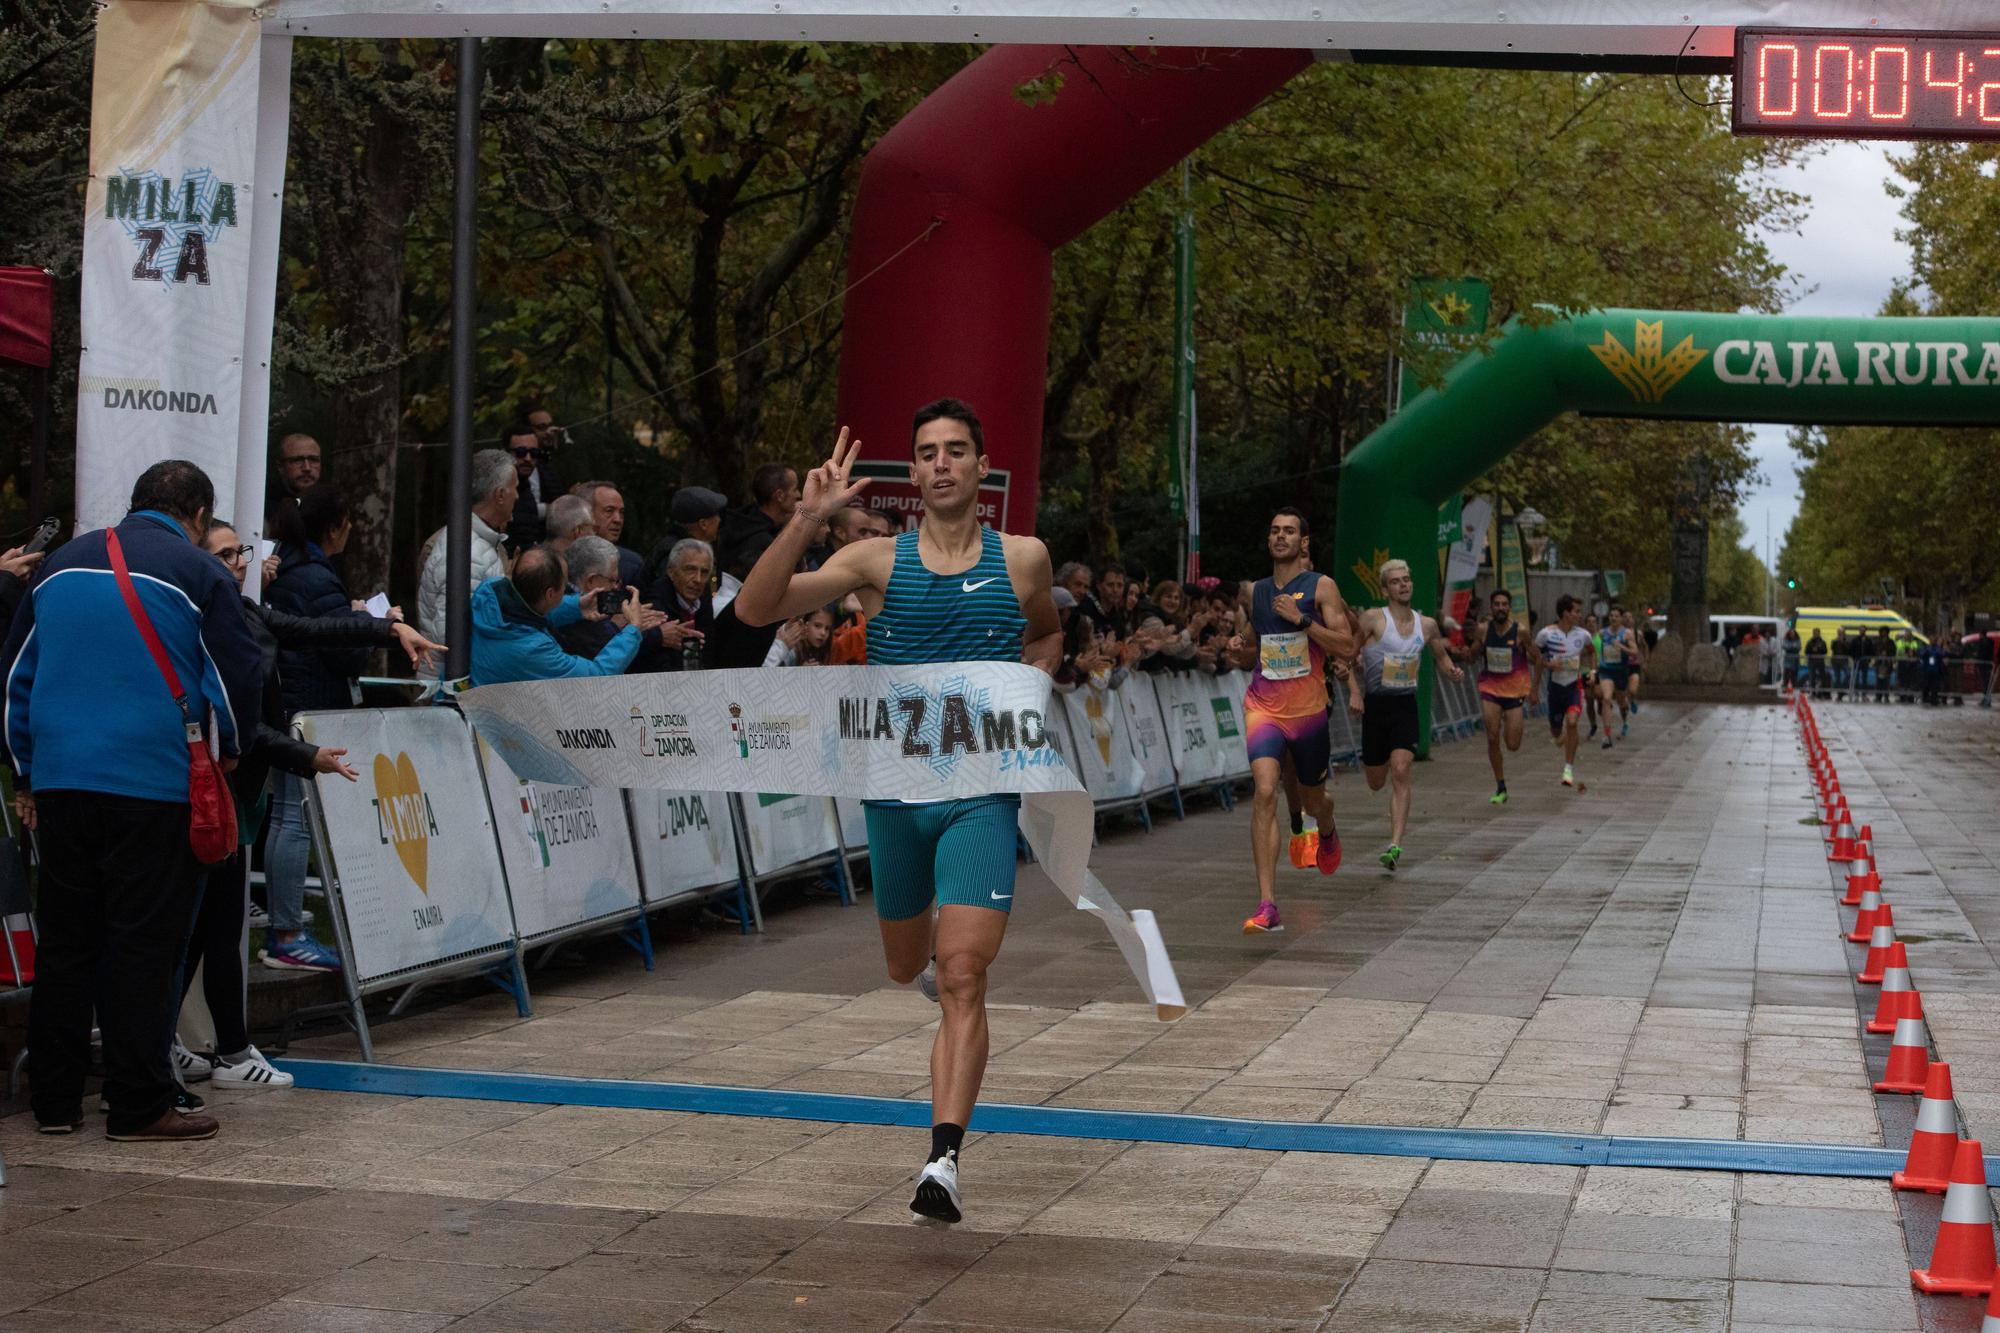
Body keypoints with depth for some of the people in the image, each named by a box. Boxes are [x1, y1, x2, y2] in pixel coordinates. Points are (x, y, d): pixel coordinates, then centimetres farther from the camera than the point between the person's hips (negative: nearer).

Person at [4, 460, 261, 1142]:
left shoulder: (62, 564, 14)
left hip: (59, 779, 5)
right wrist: (227, 751, 15)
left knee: (64, 939, 12)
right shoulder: (199, 573, -3)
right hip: (155, 781, -5)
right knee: (143, 944, 0)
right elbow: (237, 677, -4)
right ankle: (139, 1105, 3)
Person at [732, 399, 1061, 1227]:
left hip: (983, 791, -2)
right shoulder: (878, 562, -1)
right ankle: (939, 951, 58)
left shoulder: (1023, 560, 3)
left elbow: (1047, 635, 26)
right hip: (895, 787, 2)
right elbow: (756, 609, -12)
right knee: (906, 968, 20)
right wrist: (806, 521, -24)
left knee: (962, 981, -15)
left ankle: (944, 1161, -17)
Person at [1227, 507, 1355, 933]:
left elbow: (1347, 648, -12)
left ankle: (1328, 834, 57)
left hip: (1308, 709, -1)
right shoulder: (1257, 591, 10)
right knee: (1265, 793, -19)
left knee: (1312, 800, 16)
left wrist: (1301, 619, -20)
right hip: (1264, 707, 1)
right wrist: (1239, 651, 1)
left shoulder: (1321, 587, -3)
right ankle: (1267, 907, -25)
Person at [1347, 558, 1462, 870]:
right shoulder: (1373, 619, -7)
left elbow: (1441, 656, 21)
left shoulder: (1427, 625, 5)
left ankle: (1395, 845, -20)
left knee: (1400, 772, -17)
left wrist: (1452, 670, -2)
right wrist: (1354, 692, -15)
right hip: (1375, 704, -1)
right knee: (1376, 783, 8)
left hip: (1406, 705, 1)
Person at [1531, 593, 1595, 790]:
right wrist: (1546, 664, -14)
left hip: (1574, 686, 0)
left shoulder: (1582, 635, -3)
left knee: (1571, 722, -23)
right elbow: (1530, 656, -2)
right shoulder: (1546, 634, -11)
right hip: (1555, 685, 0)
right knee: (1556, 731, 10)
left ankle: (1569, 768, -17)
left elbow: (1592, 652, 17)